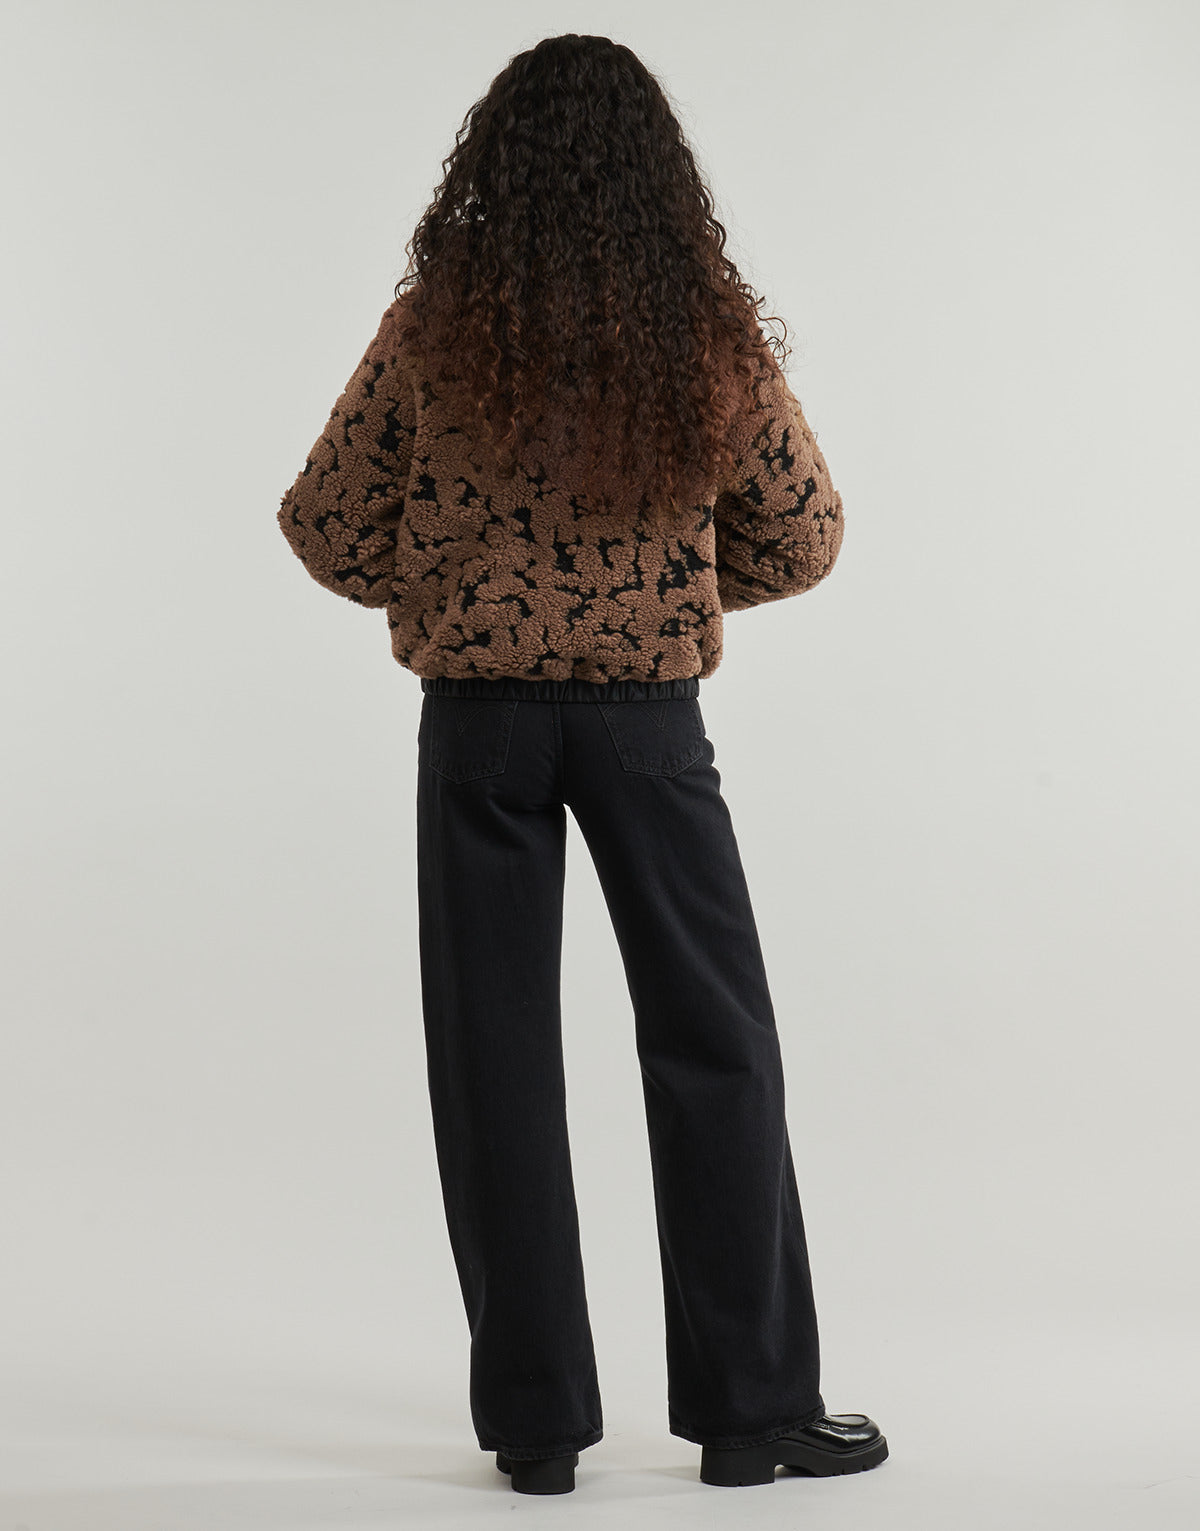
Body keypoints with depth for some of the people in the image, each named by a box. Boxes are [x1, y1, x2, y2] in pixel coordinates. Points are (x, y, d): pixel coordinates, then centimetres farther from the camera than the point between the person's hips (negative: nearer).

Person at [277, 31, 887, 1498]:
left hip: (477, 718, 0)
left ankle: (535, 1422, 13)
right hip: (650, 711, 0)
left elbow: (326, 526, -1)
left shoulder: (435, 326, -6)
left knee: (496, 1058, 8)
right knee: (713, 1049, 9)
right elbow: (802, 537, 5)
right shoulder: (709, 331, -4)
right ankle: (751, 1408, 14)